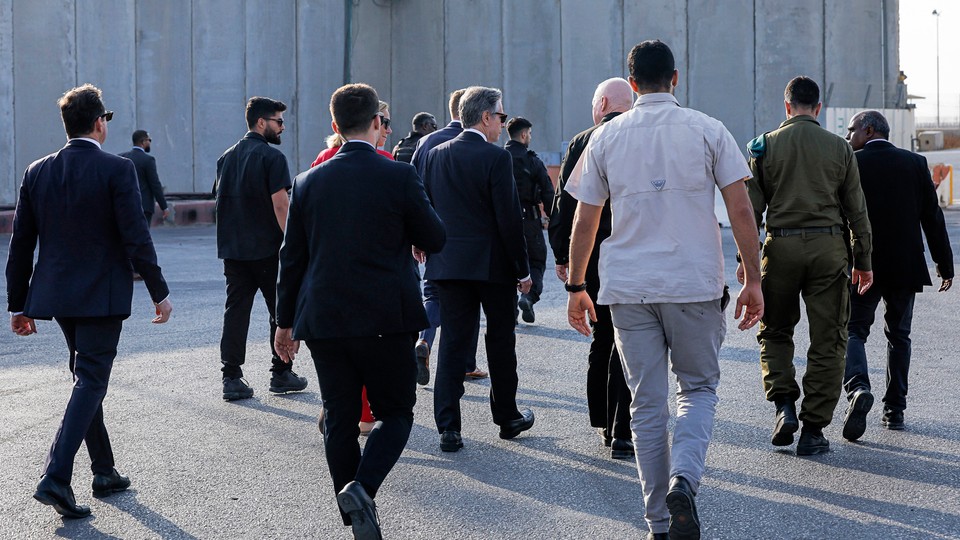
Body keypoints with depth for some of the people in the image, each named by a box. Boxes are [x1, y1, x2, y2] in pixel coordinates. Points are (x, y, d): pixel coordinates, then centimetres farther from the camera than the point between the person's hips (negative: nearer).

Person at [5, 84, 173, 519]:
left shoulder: (37, 173, 3)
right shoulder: (117, 170, -11)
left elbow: (20, 245, 6)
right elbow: (136, 238, -14)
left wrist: (18, 304, 13)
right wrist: (159, 292, -5)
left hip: (56, 293, 6)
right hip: (102, 295, -6)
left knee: (88, 378, 18)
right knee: (90, 382, -3)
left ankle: (104, 472, 26)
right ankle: (55, 478, -15)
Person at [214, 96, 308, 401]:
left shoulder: (227, 157, 12)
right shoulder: (271, 157, -10)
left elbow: (221, 201, 16)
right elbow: (280, 205, -16)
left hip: (233, 248, 6)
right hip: (267, 249, -6)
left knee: (235, 311, 5)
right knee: (281, 312, 7)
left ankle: (231, 378, 1)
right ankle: (281, 374, 13)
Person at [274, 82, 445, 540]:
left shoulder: (308, 182, 3)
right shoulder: (399, 177, -8)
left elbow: (292, 257, 7)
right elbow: (435, 239, 1)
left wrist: (286, 321, 16)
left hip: (324, 320, 3)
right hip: (385, 320, -3)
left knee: (339, 420, 11)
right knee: (395, 412, 9)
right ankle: (362, 487, -16)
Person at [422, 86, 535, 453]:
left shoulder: (436, 155, 4)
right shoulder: (496, 157, -12)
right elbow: (509, 218, -12)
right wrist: (522, 269, -5)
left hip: (448, 263, 4)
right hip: (493, 264, -4)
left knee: (453, 343, 4)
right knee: (501, 341, 12)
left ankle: (448, 426, -2)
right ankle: (507, 417, 24)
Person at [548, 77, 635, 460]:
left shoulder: (581, 144, -1)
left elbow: (565, 204, 1)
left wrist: (562, 255, 9)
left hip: (592, 260, 2)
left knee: (601, 340, 15)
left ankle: (604, 424, 22)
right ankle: (623, 433, -3)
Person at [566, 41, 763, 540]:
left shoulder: (606, 137, 5)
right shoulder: (707, 131, 0)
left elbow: (584, 221, 7)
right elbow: (741, 211, -3)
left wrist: (575, 287, 15)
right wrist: (753, 281, 2)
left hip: (627, 289, 1)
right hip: (694, 285, -1)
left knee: (647, 404, 8)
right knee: (698, 389, 14)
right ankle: (684, 479, -12)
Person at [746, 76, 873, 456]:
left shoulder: (766, 146, 3)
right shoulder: (839, 148, 5)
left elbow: (751, 208, 1)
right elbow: (857, 210, 7)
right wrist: (863, 262, 14)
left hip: (782, 245, 0)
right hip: (828, 245, 0)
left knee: (775, 332, 17)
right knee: (827, 340, 5)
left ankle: (784, 405, -1)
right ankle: (813, 430, 3)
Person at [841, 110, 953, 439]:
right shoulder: (915, 163, 4)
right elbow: (932, 217, 3)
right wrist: (945, 264, 8)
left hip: (862, 267, -3)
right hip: (906, 267, 3)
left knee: (853, 331, 3)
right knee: (898, 336, 15)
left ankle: (858, 388, -24)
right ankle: (894, 410, 16)